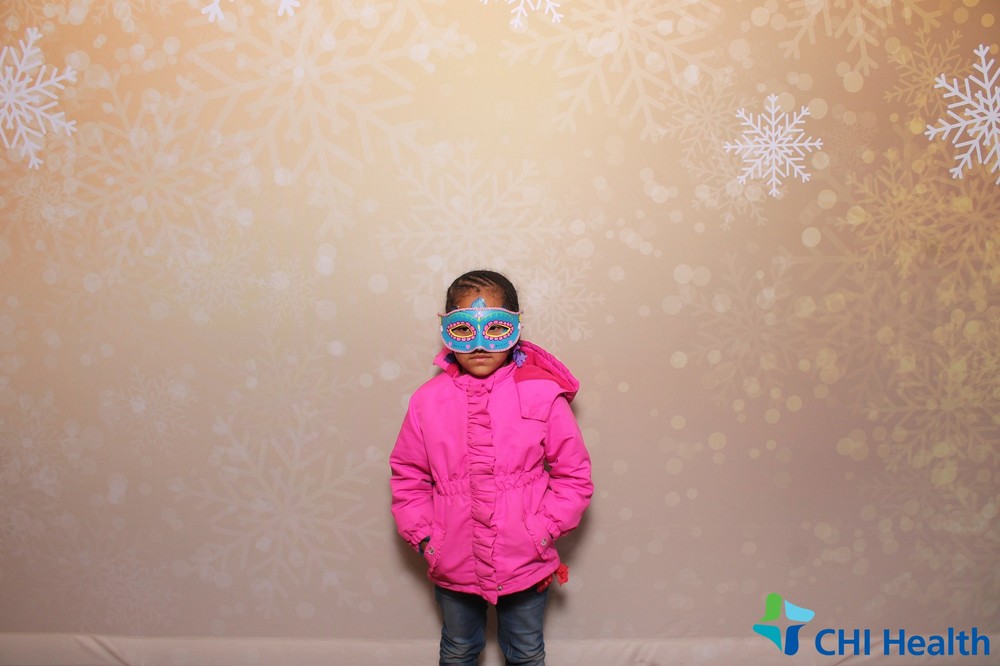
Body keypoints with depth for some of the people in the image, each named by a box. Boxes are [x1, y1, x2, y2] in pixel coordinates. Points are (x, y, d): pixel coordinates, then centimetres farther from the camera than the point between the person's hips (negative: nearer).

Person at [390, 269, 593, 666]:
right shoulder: (429, 401, -8)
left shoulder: (543, 396, -14)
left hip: (524, 566, -1)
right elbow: (408, 474, 2)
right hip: (453, 565, 2)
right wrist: (422, 535, -5)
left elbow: (574, 474, -6)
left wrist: (543, 532, -11)